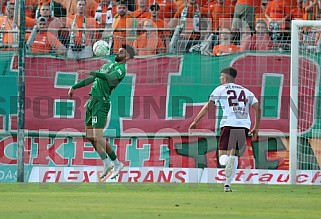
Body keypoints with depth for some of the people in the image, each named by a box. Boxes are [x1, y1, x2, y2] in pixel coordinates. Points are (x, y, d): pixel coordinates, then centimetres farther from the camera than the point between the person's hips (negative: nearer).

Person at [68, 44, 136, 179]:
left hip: (101, 102, -9)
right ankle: (107, 163, 17)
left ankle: (116, 163, -7)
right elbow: (91, 79, 28)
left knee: (97, 136, -16)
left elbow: (109, 77, -27)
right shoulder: (109, 65, 22)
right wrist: (74, 87, 23)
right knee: (89, 135, 9)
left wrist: (91, 72, -37)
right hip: (92, 100, 9)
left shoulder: (120, 69, -6)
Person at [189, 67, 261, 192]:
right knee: (234, 154, 17)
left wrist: (195, 121, 7)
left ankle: (228, 159, -39)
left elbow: (208, 106, 3)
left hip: (229, 124, -3)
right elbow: (257, 108, 12)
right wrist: (256, 128, 17)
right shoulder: (246, 92, 22)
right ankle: (227, 184, 6)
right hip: (244, 126, 3)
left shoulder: (221, 89, 13)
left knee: (223, 157, -1)